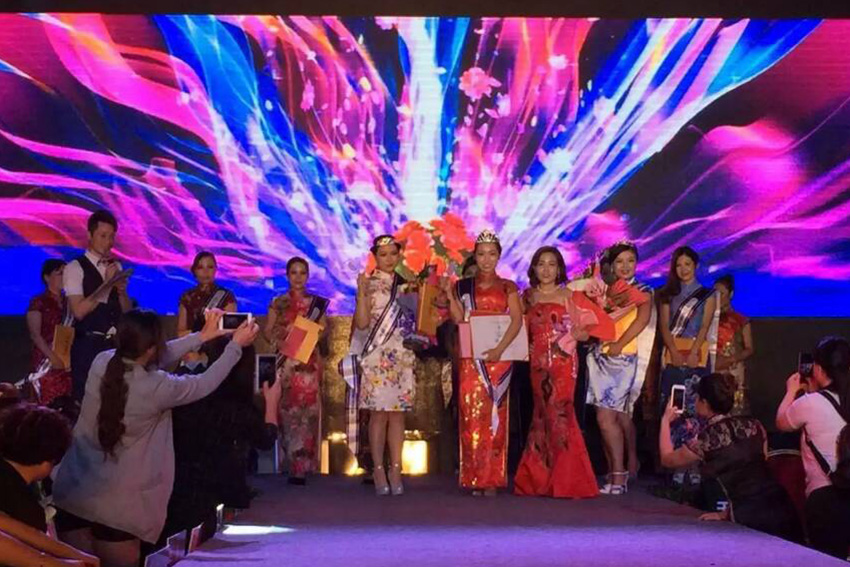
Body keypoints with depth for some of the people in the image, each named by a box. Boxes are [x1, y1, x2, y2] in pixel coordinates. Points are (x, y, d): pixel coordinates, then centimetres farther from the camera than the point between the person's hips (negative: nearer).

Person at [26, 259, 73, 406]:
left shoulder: (68, 302, 16)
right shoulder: (39, 302, 1)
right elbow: (35, 334, -7)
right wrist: (52, 357, -18)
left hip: (68, 362, 4)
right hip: (46, 362, -4)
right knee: (48, 403, -10)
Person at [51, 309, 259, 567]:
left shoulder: (101, 362, -5)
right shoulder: (156, 387, -18)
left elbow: (158, 359, 13)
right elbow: (205, 384, 0)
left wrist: (202, 336, 19)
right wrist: (236, 345, 13)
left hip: (71, 494, 5)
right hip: (116, 507, -5)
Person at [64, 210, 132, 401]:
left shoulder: (116, 266, 12)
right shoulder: (75, 268, -6)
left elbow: (127, 311, 11)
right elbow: (79, 311, -16)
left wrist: (122, 290, -9)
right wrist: (107, 284, -17)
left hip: (115, 343, 5)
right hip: (88, 345, -5)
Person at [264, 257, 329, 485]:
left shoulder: (315, 302, 12)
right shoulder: (278, 303, 11)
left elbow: (323, 329, 9)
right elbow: (268, 331, 8)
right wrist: (279, 342, -10)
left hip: (309, 361, 0)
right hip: (285, 361, 0)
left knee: (307, 410, -9)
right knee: (288, 410, -6)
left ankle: (301, 466, -8)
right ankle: (295, 464, -1)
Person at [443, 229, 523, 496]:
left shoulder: (507, 287, 8)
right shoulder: (464, 286, 12)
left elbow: (517, 320, -4)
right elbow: (459, 319, 1)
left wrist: (499, 349, -16)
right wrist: (449, 293, -9)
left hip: (499, 356, -1)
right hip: (471, 358, 1)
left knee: (495, 416, -3)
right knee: (472, 415, -4)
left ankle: (493, 478, 0)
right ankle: (475, 478, -1)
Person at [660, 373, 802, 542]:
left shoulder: (706, 439, -4)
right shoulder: (754, 426, 8)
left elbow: (667, 459, 15)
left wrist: (665, 421, 28)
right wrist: (727, 513, 21)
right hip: (784, 510, 5)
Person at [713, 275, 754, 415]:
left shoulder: (741, 321, 5)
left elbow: (749, 349, 2)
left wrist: (732, 359, -13)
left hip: (733, 372, -2)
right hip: (713, 372, 2)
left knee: (734, 409, -9)